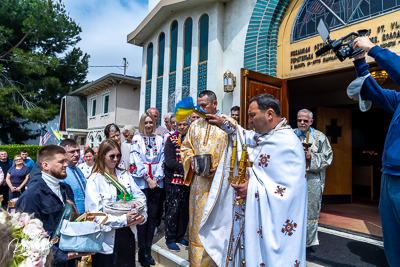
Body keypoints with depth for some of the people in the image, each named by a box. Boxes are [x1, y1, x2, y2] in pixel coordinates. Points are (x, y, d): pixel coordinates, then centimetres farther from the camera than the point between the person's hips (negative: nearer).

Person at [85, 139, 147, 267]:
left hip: (127, 234, 5)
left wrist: (142, 215, -14)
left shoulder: (125, 175, 6)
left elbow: (140, 196, 4)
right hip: (108, 239, -4)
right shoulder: (94, 180, -10)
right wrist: (123, 220, -22)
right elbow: (95, 214, -16)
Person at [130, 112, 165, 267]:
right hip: (142, 183, -3)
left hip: (156, 183, 3)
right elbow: (137, 161, -5)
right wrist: (148, 179, -10)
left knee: (153, 216, 6)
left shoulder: (159, 140, 10)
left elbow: (161, 160, 6)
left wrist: (156, 179, -5)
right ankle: (142, 253, 13)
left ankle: (148, 250, 18)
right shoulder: (136, 139, 2)